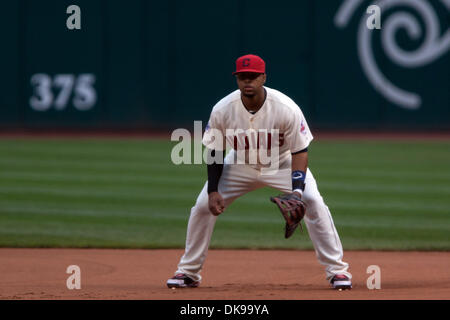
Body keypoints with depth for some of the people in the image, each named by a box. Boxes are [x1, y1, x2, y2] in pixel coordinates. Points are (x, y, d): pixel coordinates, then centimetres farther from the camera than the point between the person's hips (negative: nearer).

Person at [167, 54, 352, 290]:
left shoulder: (287, 109, -29)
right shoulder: (222, 110, -23)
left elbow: (300, 152, -23)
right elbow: (215, 152, -9)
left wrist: (297, 190, -37)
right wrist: (213, 190, -17)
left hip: (281, 163, -2)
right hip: (240, 165, 2)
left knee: (313, 203, -21)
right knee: (203, 206, -9)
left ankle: (337, 270, -10)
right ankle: (188, 272, 8)